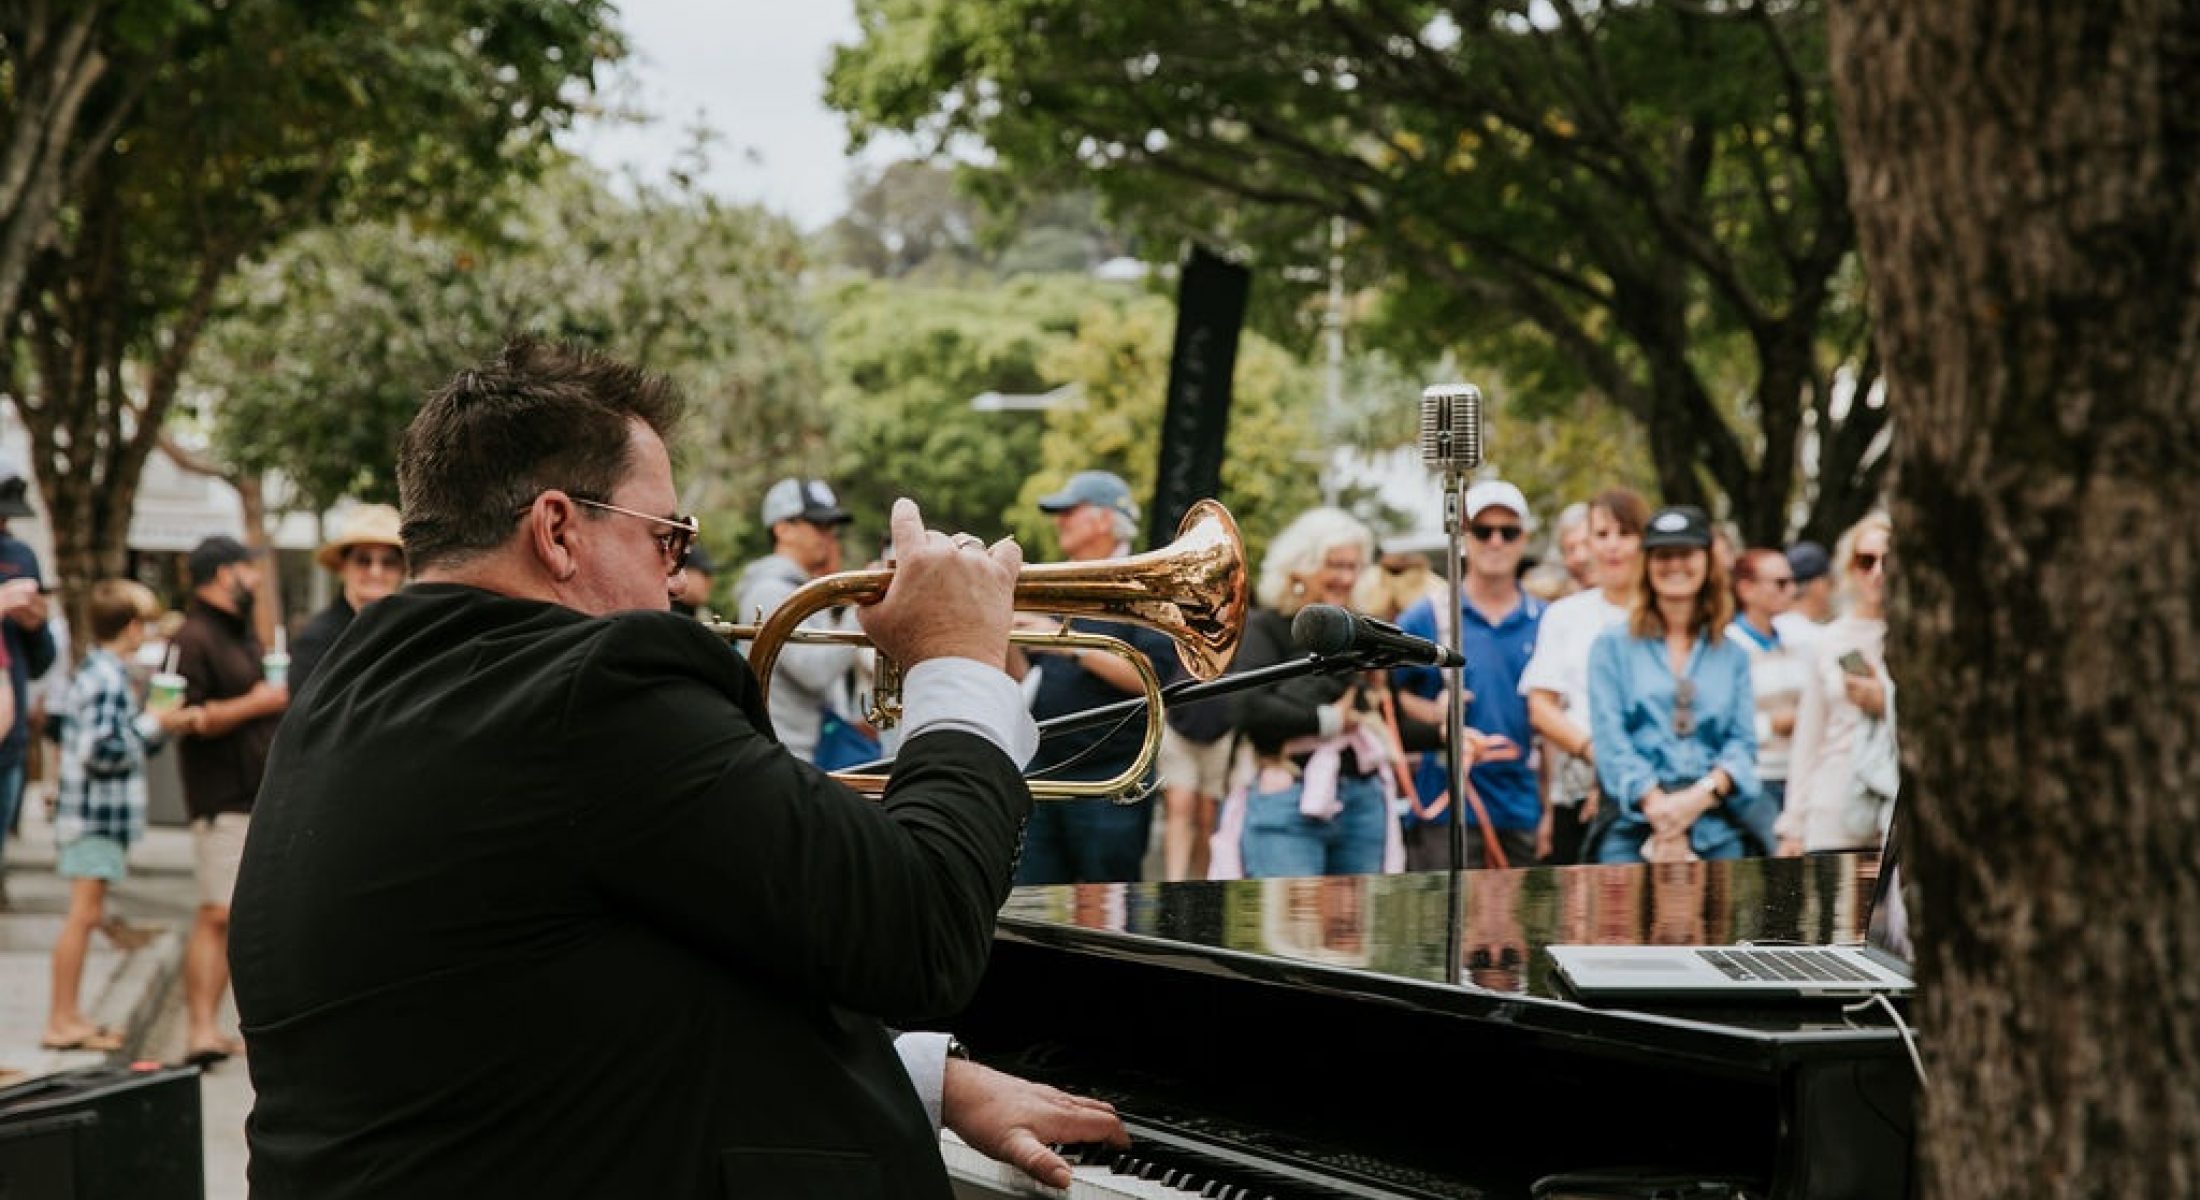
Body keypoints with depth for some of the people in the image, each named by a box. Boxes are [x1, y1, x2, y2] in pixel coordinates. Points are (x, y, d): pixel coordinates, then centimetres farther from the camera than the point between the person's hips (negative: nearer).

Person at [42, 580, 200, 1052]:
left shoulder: (97, 672, 17)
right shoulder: (106, 680, -16)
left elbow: (125, 745, 22)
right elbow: (101, 749, -24)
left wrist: (164, 726, 12)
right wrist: (154, 724, -16)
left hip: (100, 814, 11)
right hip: (96, 814, -11)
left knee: (87, 914, 13)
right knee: (83, 913, -8)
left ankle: (69, 1015, 18)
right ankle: (62, 1021, -6)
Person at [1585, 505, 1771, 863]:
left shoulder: (1732, 655, 18)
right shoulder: (1613, 646, 11)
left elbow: (1744, 741, 9)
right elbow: (1610, 739, 0)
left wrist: (1703, 794, -11)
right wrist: (1656, 805, -13)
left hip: (1717, 824, 2)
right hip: (1632, 825, -2)